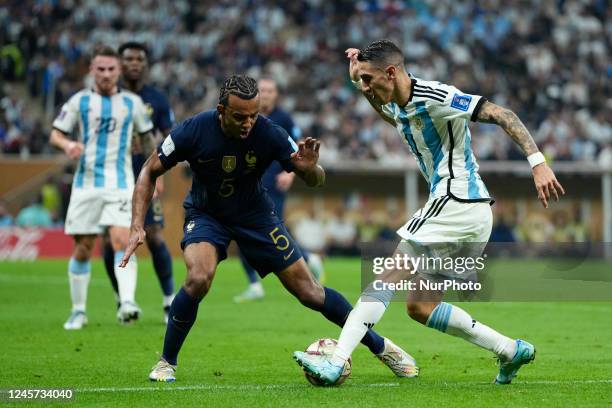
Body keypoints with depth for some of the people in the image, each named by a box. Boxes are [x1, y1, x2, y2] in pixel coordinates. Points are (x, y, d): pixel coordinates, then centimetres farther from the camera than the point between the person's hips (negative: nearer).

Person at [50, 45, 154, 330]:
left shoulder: (132, 102, 7)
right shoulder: (79, 101, 6)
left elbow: (147, 136, 17)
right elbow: (55, 134, 7)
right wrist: (67, 144, -16)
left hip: (121, 184, -1)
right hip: (86, 183, 1)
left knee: (122, 240, -20)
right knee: (82, 250, 3)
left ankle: (127, 302, -31)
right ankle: (78, 311, 15)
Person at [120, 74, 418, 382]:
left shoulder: (269, 134, -26)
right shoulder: (194, 131, -27)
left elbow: (316, 181, -15)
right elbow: (150, 172, -12)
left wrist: (309, 168, -39)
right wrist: (137, 226, -22)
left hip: (255, 214, 1)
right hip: (205, 214, -1)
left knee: (309, 292, -1)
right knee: (198, 279, -30)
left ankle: (379, 346, 18)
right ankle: (167, 362, -8)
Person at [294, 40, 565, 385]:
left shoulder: (436, 97, -14)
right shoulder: (398, 106, 13)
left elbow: (502, 115, -17)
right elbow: (388, 114, 41)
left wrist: (538, 162, -27)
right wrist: (359, 75, 24)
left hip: (455, 201, -10)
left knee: (388, 276, -13)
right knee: (420, 306, 9)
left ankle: (336, 363, -18)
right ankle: (511, 350, 10)